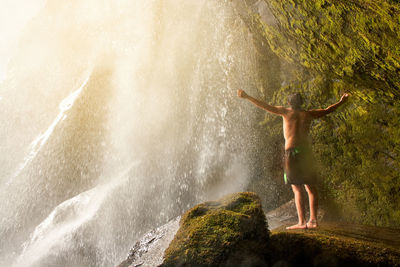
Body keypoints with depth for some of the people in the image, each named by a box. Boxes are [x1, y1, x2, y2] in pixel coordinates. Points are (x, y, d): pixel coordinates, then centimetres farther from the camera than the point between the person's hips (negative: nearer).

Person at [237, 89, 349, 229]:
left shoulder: (287, 112, 4)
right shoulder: (308, 114, 14)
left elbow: (265, 106, -1)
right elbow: (327, 110, 28)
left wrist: (247, 97, 2)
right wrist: (341, 102, 44)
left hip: (291, 151, -4)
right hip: (306, 151, 4)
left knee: (297, 189, -3)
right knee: (311, 187, 9)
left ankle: (301, 222, -8)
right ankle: (313, 220, 7)